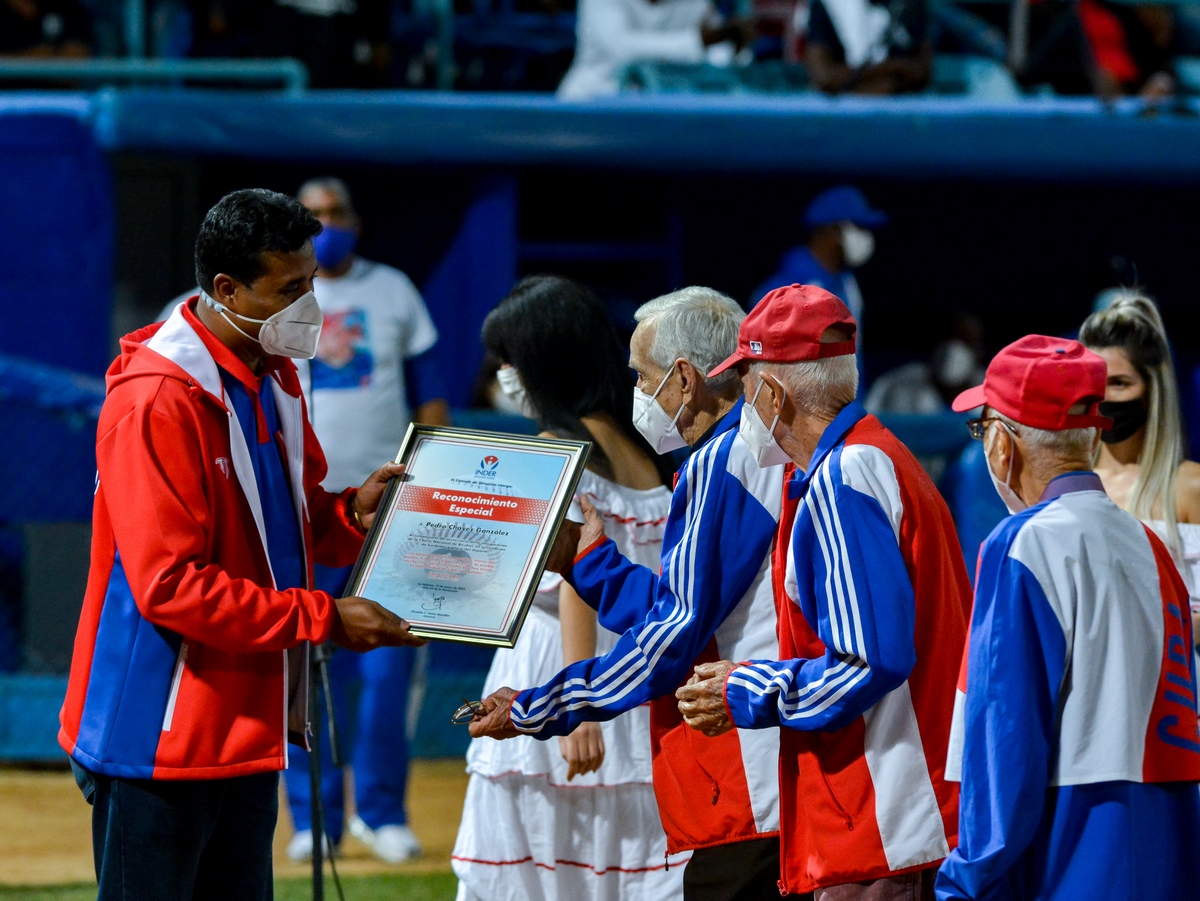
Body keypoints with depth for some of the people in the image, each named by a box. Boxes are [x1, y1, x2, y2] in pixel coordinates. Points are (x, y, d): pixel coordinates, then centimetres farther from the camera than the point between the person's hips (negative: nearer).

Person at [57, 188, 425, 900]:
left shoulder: (273, 382, 11)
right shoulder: (156, 401, -19)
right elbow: (169, 586, -23)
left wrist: (350, 516, -1)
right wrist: (321, 619, -21)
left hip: (246, 729, 9)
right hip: (161, 738, -9)